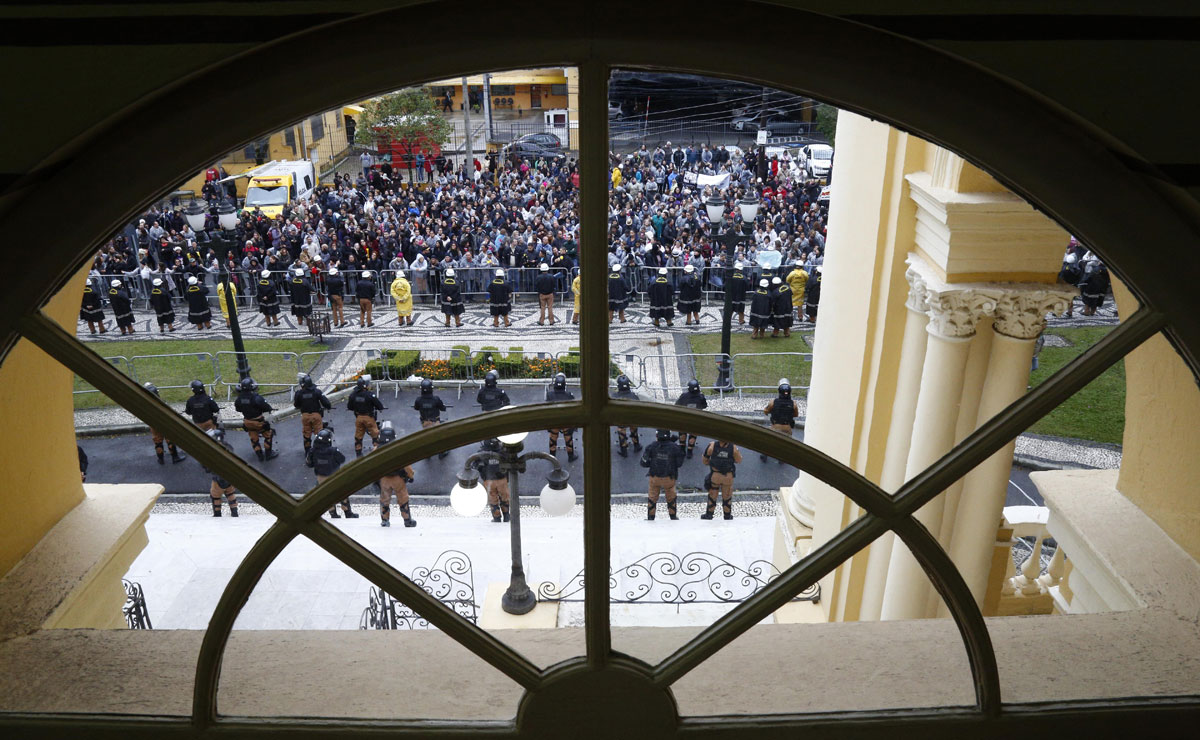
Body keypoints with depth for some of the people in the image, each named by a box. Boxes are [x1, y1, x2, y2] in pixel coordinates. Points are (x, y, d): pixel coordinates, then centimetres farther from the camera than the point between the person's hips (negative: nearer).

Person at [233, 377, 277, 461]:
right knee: (268, 435, 14)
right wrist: (270, 409, -1)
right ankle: (268, 454, 17)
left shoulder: (240, 398, -6)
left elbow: (238, 408, 8)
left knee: (253, 438, 21)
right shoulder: (255, 397, -25)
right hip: (258, 422, -6)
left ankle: (259, 454, 30)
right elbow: (265, 406, -22)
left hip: (247, 422, 6)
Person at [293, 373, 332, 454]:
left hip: (305, 415, 2)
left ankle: (307, 450, 19)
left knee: (306, 434, 13)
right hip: (316, 414, -2)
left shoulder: (299, 393, -5)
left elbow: (296, 405, 5)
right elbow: (324, 401, -9)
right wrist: (329, 406, 10)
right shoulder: (316, 391, -10)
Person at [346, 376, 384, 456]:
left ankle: (358, 453, 20)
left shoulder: (353, 394, -4)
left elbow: (349, 407, 6)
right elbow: (380, 406, -15)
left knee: (358, 436, 15)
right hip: (368, 417, -5)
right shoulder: (370, 394, -20)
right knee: (375, 434, 7)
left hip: (358, 417, 5)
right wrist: (379, 408, 8)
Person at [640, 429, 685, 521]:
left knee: (652, 497, 18)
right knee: (671, 497, 21)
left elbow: (644, 463, -10)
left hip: (654, 476, 0)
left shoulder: (651, 446, -14)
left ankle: (650, 517, 24)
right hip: (669, 478, 0)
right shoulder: (674, 447, -14)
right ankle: (673, 516, 34)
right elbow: (679, 463, -5)